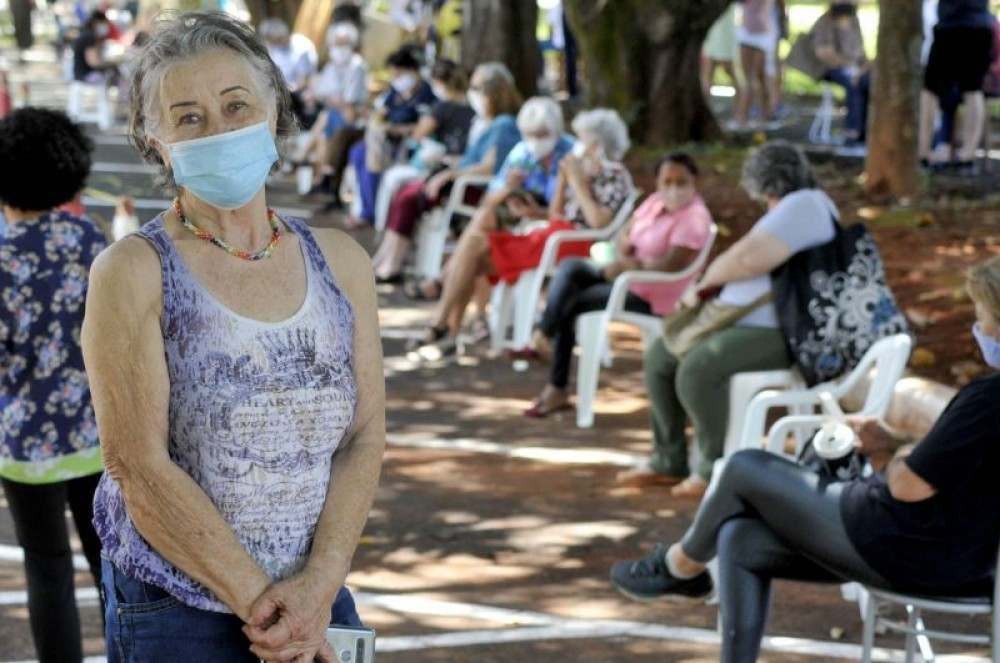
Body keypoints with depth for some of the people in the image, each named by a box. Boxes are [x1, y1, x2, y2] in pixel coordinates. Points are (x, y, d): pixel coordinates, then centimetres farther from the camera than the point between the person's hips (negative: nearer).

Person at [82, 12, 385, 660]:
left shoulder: (341, 262, 4)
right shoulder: (133, 272, -9)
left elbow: (365, 437, 1)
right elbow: (140, 467, -14)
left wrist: (321, 582, -13)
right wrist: (258, 600, -14)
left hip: (318, 604, 4)